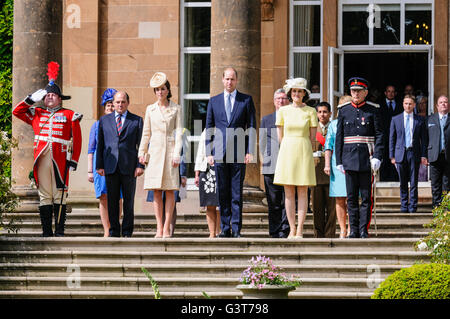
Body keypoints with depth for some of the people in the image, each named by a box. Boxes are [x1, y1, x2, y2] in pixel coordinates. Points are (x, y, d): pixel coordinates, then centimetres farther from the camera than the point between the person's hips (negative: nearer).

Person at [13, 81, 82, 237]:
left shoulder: (69, 115, 9)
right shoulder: (36, 114, 18)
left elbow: (76, 140, 5)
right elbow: (17, 111, 20)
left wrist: (73, 160, -3)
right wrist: (32, 99, 10)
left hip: (60, 160, -2)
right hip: (42, 159, 2)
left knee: (59, 195, -4)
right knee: (44, 195, 2)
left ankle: (59, 231, -2)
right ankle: (46, 232, 4)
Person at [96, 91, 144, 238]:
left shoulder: (136, 121, 8)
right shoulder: (104, 120, 13)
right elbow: (100, 144, 12)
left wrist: (140, 165, -5)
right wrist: (99, 165, 3)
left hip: (129, 167, -1)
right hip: (111, 167, 1)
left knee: (128, 201, 1)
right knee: (112, 201, 1)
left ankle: (127, 231, 7)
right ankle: (114, 231, 6)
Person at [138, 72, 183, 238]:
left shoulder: (176, 109, 4)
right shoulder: (150, 109, 10)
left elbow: (178, 132, -1)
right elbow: (146, 133, 13)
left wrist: (177, 154, -9)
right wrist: (142, 153, 6)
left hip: (170, 150, -2)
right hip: (155, 151, 2)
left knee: (170, 191, -3)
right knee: (156, 192, 0)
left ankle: (167, 228, -2)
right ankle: (159, 228, 2)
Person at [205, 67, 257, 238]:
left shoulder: (246, 100, 7)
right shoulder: (214, 101, 12)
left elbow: (251, 127, 4)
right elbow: (209, 128, 13)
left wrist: (250, 152, -4)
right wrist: (209, 153, 5)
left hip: (239, 153, -2)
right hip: (220, 153, 2)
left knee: (237, 192, -2)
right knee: (222, 192, 3)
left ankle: (236, 228, 0)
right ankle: (224, 228, 8)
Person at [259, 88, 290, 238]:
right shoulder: (266, 120, 16)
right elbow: (262, 143, 18)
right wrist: (265, 160, 7)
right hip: (271, 167, 1)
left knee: (288, 202, -5)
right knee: (273, 203, 1)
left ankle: (284, 232, -3)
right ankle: (274, 233, 4)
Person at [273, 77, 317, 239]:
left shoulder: (310, 111, 3)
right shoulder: (283, 111, 7)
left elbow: (312, 137, 6)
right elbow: (280, 137, 11)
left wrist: (303, 151, 8)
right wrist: (288, 151, 11)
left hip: (304, 152, -1)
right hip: (286, 152, 2)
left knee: (302, 192, -3)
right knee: (289, 192, 0)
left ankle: (300, 230, -3)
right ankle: (292, 230, 2)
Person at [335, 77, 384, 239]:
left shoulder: (373, 110, 3)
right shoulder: (344, 110, 8)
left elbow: (379, 135, -1)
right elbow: (339, 137, 9)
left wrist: (377, 157, -12)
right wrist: (339, 161, 4)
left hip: (367, 159, -2)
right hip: (350, 159, 2)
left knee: (366, 197, -1)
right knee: (351, 197, 3)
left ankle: (364, 230, 3)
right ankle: (354, 230, 8)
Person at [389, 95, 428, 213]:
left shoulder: (420, 120, 6)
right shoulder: (396, 119, 8)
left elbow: (424, 139, 6)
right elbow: (392, 139, 8)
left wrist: (423, 155, -2)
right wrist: (392, 156, 2)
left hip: (414, 154, -1)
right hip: (400, 153, 1)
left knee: (413, 183, -1)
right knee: (403, 183, 5)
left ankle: (413, 207, 4)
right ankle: (404, 206, 12)